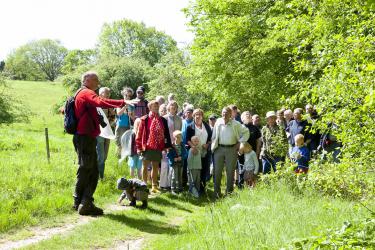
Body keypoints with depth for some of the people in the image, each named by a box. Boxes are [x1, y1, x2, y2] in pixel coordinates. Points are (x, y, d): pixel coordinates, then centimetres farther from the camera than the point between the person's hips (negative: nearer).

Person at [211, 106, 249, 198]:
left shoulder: (235, 124, -2)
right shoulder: (218, 123, 3)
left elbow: (246, 132, 6)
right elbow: (214, 136, 11)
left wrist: (240, 142, 0)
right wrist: (213, 147, 5)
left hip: (231, 149, -1)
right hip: (219, 148, 1)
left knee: (230, 171, 4)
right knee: (217, 170, 1)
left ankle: (229, 192, 14)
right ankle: (216, 192, 10)